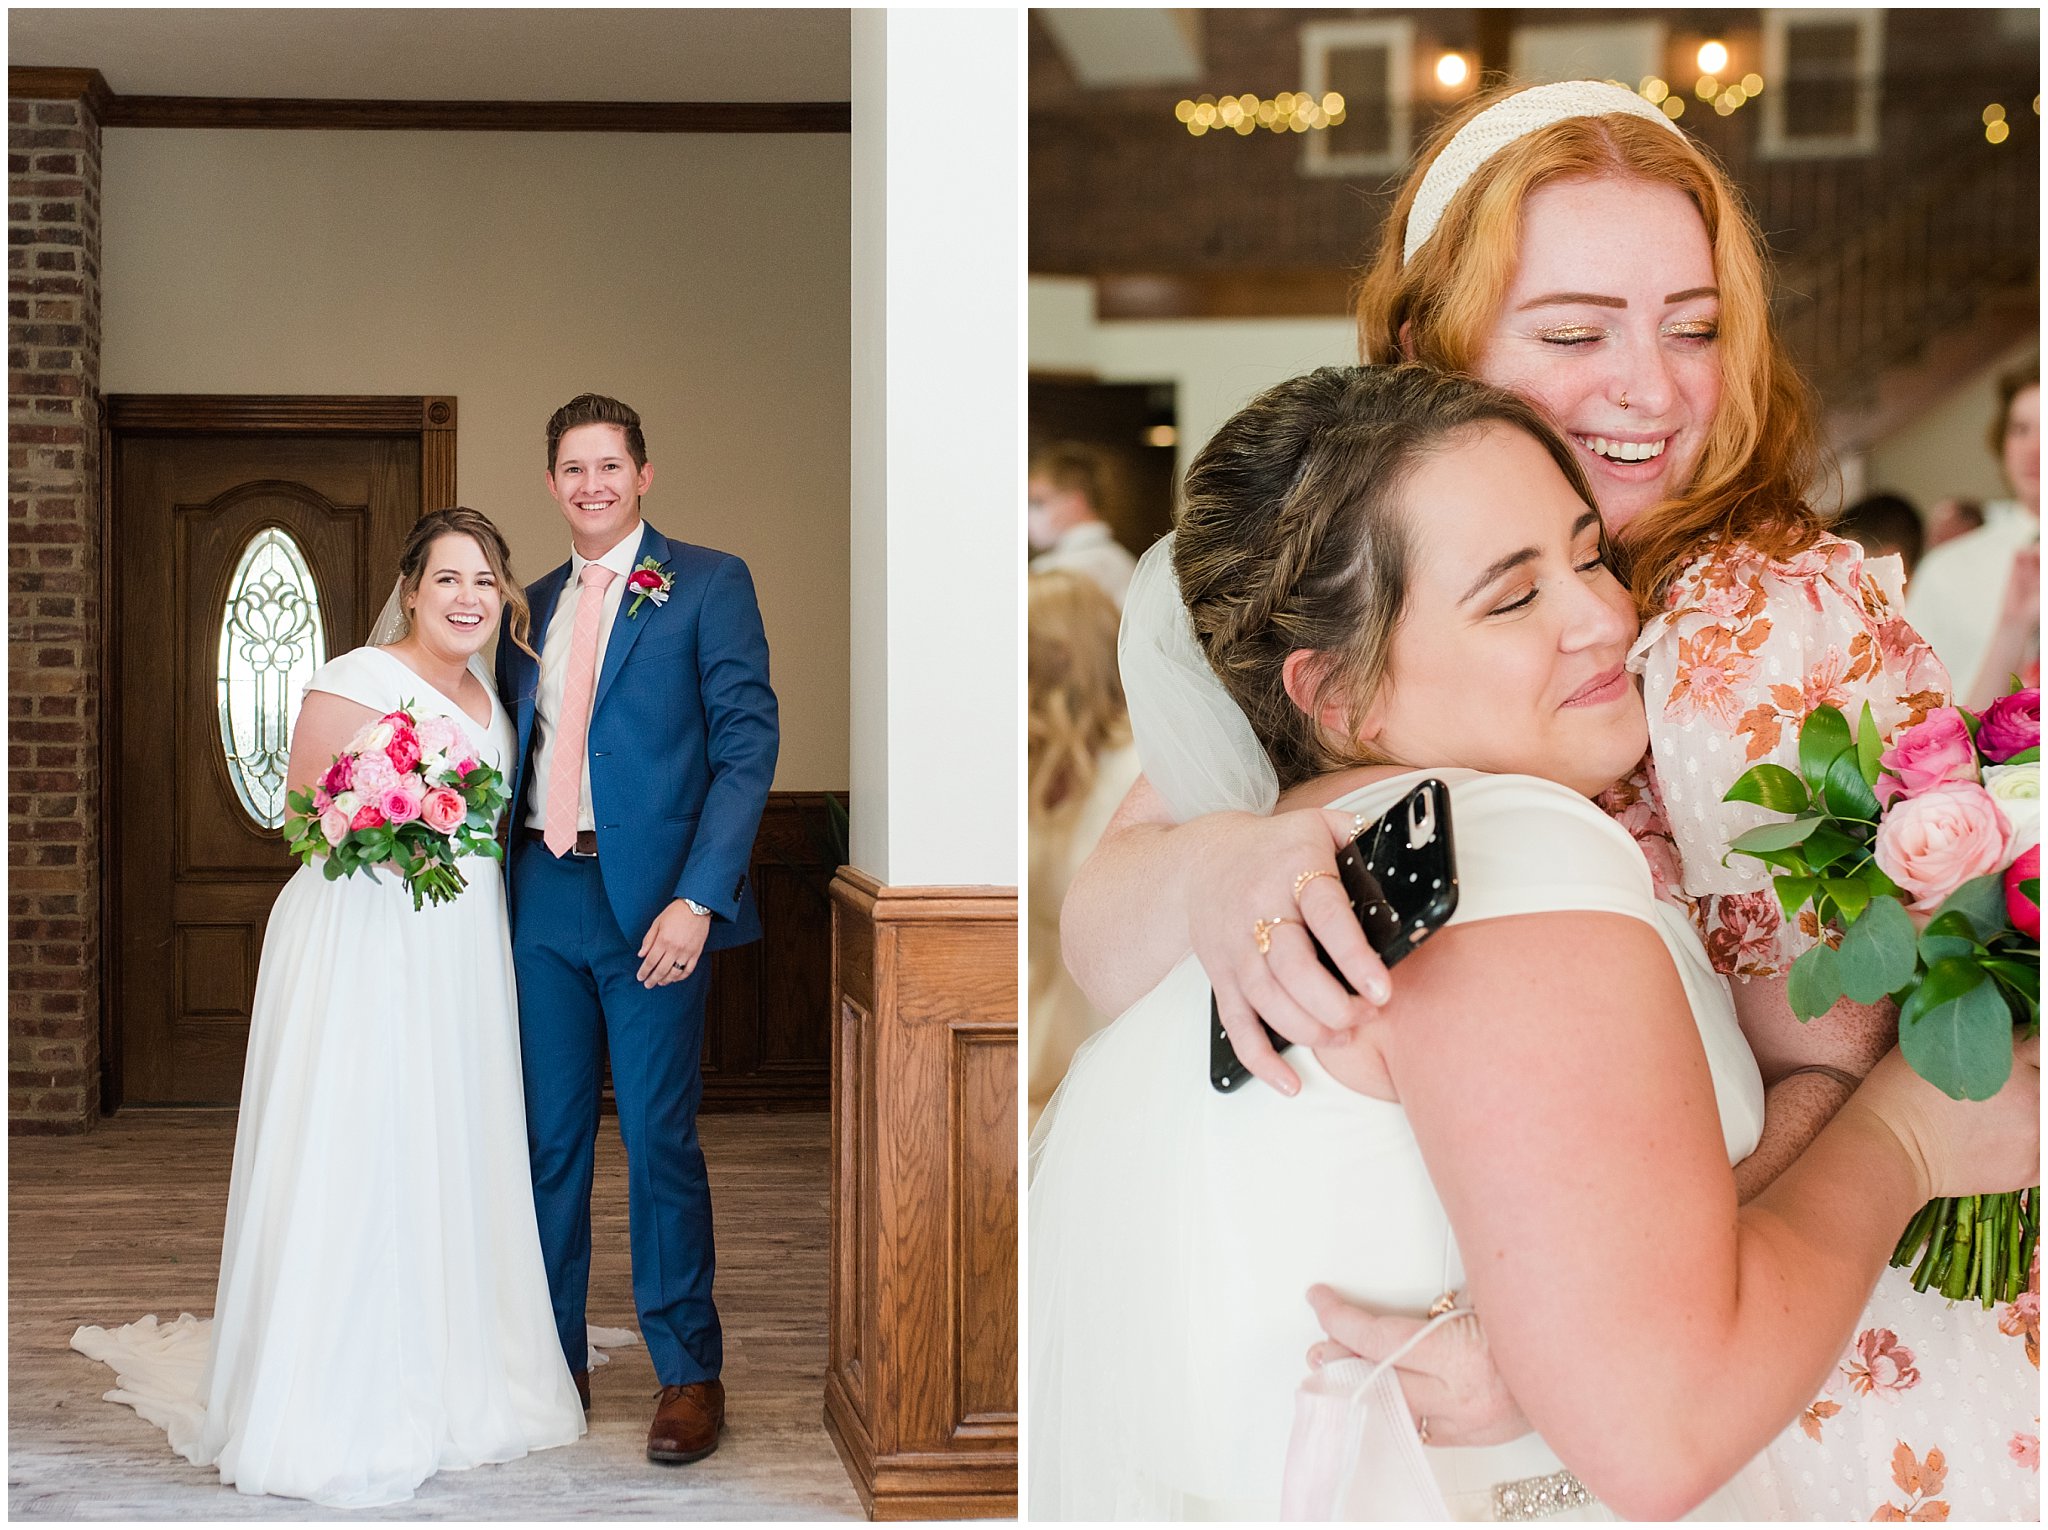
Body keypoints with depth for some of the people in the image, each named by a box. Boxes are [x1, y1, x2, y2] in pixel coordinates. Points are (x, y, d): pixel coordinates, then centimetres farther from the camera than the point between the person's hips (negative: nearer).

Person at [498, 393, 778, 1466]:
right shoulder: (532, 607, 17)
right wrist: (493, 886, 5)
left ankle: (689, 1371, 12)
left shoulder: (709, 583, -1)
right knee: (549, 1136, 10)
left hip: (651, 901, -5)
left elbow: (747, 742, -8)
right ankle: (552, 1362, 23)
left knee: (660, 1141, -2)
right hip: (541, 895, 5)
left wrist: (696, 899, -16)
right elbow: (516, 753, 18)